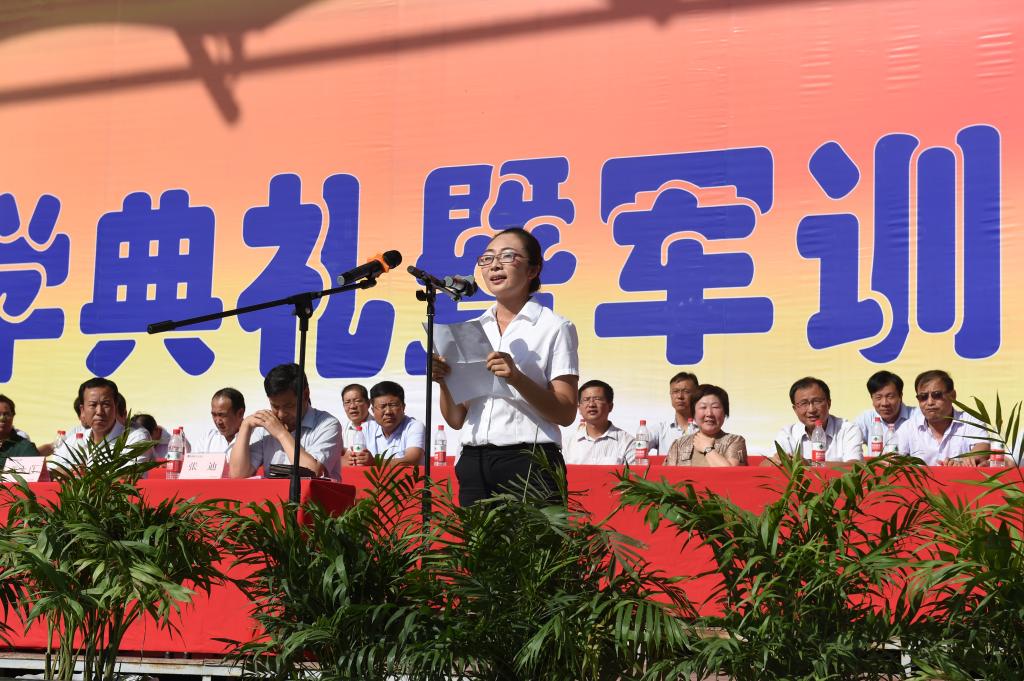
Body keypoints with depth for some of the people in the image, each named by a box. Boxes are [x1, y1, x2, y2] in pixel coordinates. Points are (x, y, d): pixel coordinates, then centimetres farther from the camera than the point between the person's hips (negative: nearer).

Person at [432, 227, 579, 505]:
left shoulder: (554, 328, 2)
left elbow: (566, 414, -5)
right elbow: (456, 420, 14)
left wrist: (517, 379, -18)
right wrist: (443, 382, -5)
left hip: (530, 462, -4)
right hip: (473, 462, 4)